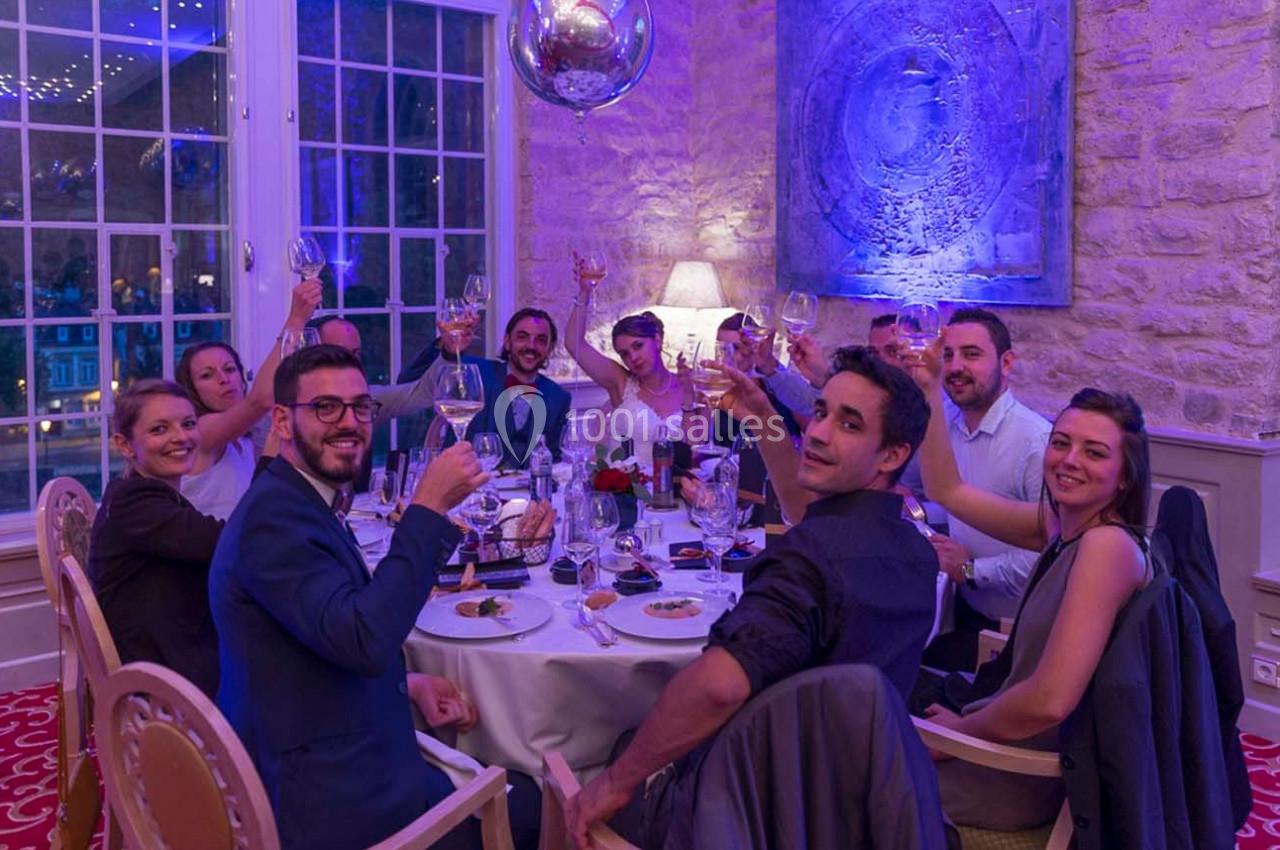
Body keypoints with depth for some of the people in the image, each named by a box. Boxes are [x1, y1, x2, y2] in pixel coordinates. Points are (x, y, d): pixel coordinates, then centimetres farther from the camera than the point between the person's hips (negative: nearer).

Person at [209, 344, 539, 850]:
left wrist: (407, 685, 6)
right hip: (328, 802, -10)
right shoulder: (275, 514, -22)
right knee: (532, 805, 1)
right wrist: (429, 507, -29)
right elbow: (364, 641, -31)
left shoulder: (294, 501, 10)